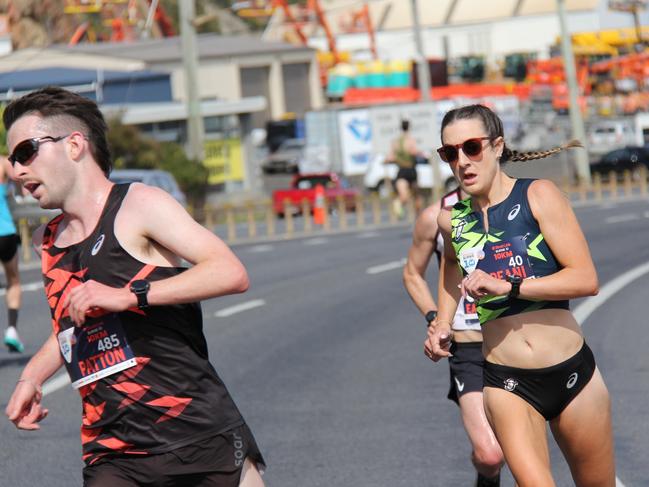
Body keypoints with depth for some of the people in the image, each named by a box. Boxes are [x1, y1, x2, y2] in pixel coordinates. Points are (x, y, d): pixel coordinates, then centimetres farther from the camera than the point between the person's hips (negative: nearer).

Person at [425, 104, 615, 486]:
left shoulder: (537, 196, -6)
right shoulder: (451, 219, 4)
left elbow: (587, 279, -15)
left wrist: (507, 286, -22)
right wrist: (443, 324, 17)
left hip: (573, 371, -1)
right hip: (507, 383, 1)